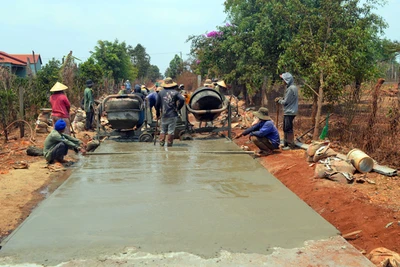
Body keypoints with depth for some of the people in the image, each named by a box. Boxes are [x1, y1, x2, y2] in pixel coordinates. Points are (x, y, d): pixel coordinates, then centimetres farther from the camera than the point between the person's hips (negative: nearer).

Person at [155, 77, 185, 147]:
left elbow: (157, 104, 6)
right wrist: (178, 108, -3)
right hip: (173, 115, -2)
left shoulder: (160, 93, 5)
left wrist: (158, 114, 15)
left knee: (163, 130, 14)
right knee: (171, 130, 2)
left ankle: (161, 142, 12)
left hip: (164, 115, 2)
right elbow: (182, 100, -15)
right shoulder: (175, 92, -1)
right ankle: (169, 143, 4)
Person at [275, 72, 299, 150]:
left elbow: (285, 102, -17)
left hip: (289, 112, -10)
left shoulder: (291, 89, -19)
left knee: (288, 129, -3)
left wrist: (279, 100, 0)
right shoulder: (292, 87, 12)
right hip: (288, 111, 10)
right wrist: (281, 98, 8)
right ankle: (286, 143, 23)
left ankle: (291, 145, 3)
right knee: (285, 129, 15)